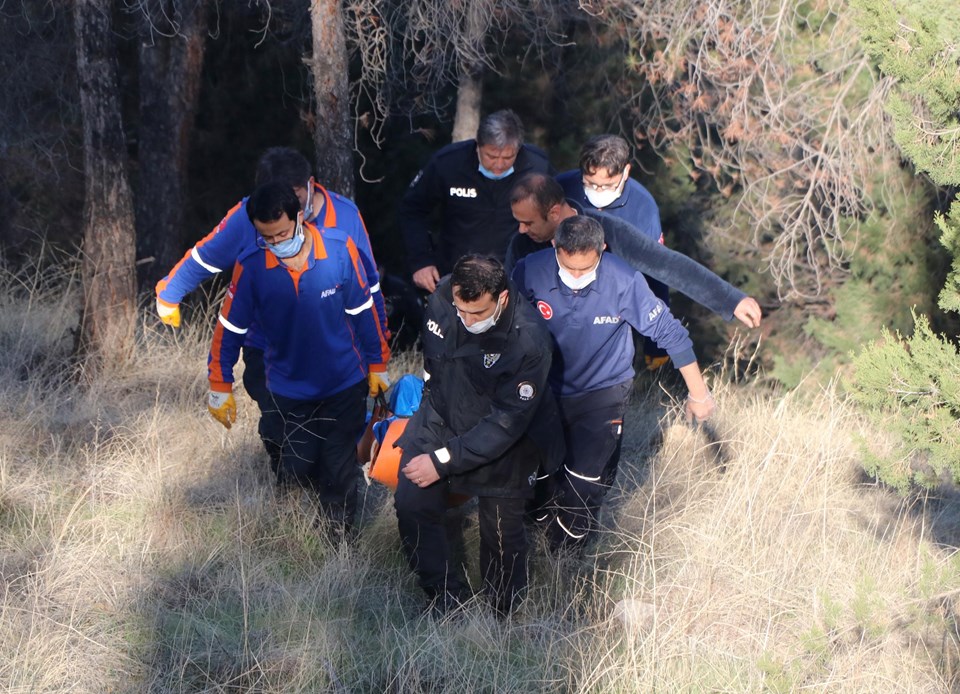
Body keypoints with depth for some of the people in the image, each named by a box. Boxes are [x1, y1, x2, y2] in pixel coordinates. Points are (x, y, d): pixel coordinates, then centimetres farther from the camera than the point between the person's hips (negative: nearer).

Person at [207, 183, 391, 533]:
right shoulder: (250, 267, -17)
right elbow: (229, 329, -5)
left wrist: (376, 364, 3)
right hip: (288, 391, 1)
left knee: (339, 471, 9)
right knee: (293, 472, 9)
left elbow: (363, 311, -6)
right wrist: (219, 387, 1)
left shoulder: (340, 249, -19)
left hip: (344, 386, -1)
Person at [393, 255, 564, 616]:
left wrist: (443, 461, -28)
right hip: (441, 419, 4)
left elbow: (506, 423, -28)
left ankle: (503, 614, 35)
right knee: (411, 505, -1)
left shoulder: (529, 342, -33)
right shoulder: (442, 297, -19)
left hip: (503, 441, -4)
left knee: (502, 532, 9)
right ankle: (448, 601, 16)